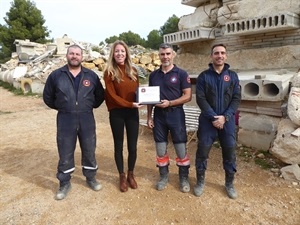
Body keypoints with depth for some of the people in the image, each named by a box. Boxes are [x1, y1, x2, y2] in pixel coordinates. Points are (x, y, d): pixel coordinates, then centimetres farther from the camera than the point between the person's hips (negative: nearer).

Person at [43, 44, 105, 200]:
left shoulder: (91, 76, 3)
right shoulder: (56, 75, 1)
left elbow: (100, 95, 13)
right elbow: (47, 97, 10)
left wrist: (90, 106, 7)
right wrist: (61, 107, 8)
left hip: (87, 119, 1)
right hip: (65, 119, -1)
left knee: (89, 151, 12)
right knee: (65, 153, 7)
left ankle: (91, 178, 31)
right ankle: (65, 183, 25)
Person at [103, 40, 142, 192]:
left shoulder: (133, 71, 7)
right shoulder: (109, 72, -6)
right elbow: (112, 95, -11)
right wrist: (129, 104, -19)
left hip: (132, 112, 4)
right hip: (117, 113, -3)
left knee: (132, 146, 9)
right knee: (119, 146, 9)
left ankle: (131, 174, 30)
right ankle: (122, 176, 27)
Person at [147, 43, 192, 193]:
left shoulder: (181, 74, -3)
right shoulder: (153, 75, 8)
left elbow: (188, 96, -8)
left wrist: (169, 103, -19)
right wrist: (149, 117, 5)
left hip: (176, 115, -3)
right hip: (159, 116, 4)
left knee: (181, 149, 4)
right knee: (160, 149, 11)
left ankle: (184, 178, 23)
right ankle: (163, 176, 29)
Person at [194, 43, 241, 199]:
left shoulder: (232, 76, 6)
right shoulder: (204, 76, 0)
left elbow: (236, 99, 0)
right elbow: (200, 99, -8)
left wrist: (225, 117, -13)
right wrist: (213, 117, -16)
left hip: (228, 121, 2)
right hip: (207, 120, -1)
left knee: (229, 152, 9)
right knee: (202, 151, 4)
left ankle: (229, 183, 28)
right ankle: (200, 181, 24)